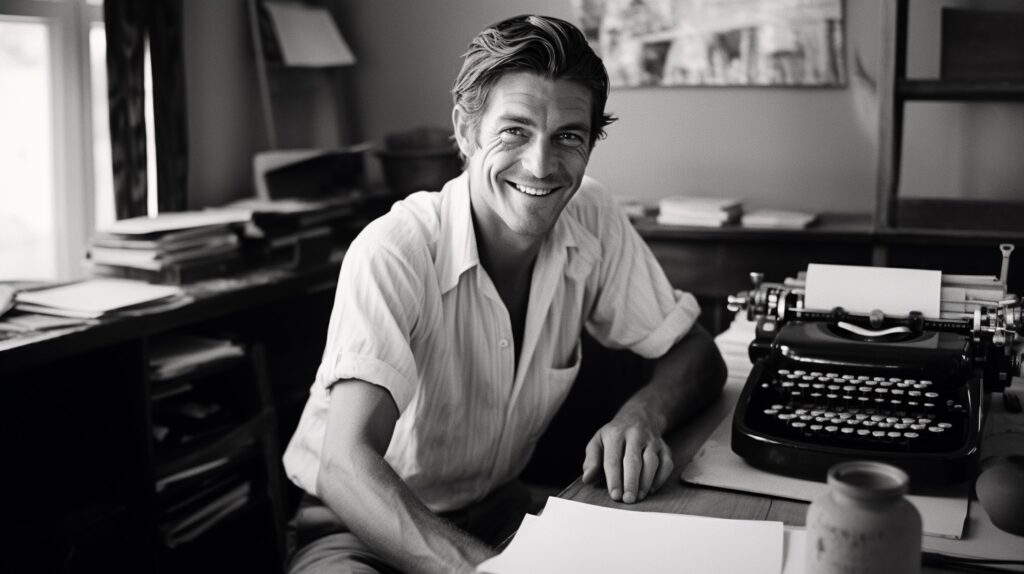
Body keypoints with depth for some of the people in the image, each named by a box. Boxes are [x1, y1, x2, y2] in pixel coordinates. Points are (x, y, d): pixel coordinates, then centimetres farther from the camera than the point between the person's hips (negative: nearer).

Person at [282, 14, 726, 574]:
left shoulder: (591, 218, -8)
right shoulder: (392, 253, -25)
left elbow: (697, 355, 0)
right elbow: (345, 467, -34)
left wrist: (643, 415, -24)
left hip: (498, 508, 6)